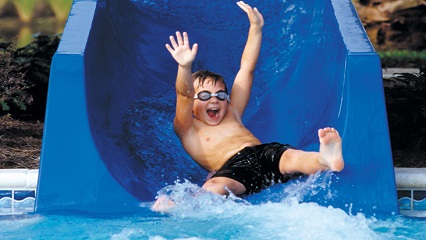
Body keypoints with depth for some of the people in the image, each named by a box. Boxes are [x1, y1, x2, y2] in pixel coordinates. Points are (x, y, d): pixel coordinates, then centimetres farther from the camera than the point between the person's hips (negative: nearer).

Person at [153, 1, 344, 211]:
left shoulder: (231, 115, 34)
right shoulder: (187, 129, 20)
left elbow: (246, 70, 30)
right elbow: (184, 96, -2)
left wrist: (256, 28, 24)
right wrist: (185, 67, -22)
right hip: (230, 169, -3)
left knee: (292, 157, -32)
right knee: (214, 188, -39)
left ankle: (326, 159, -62)